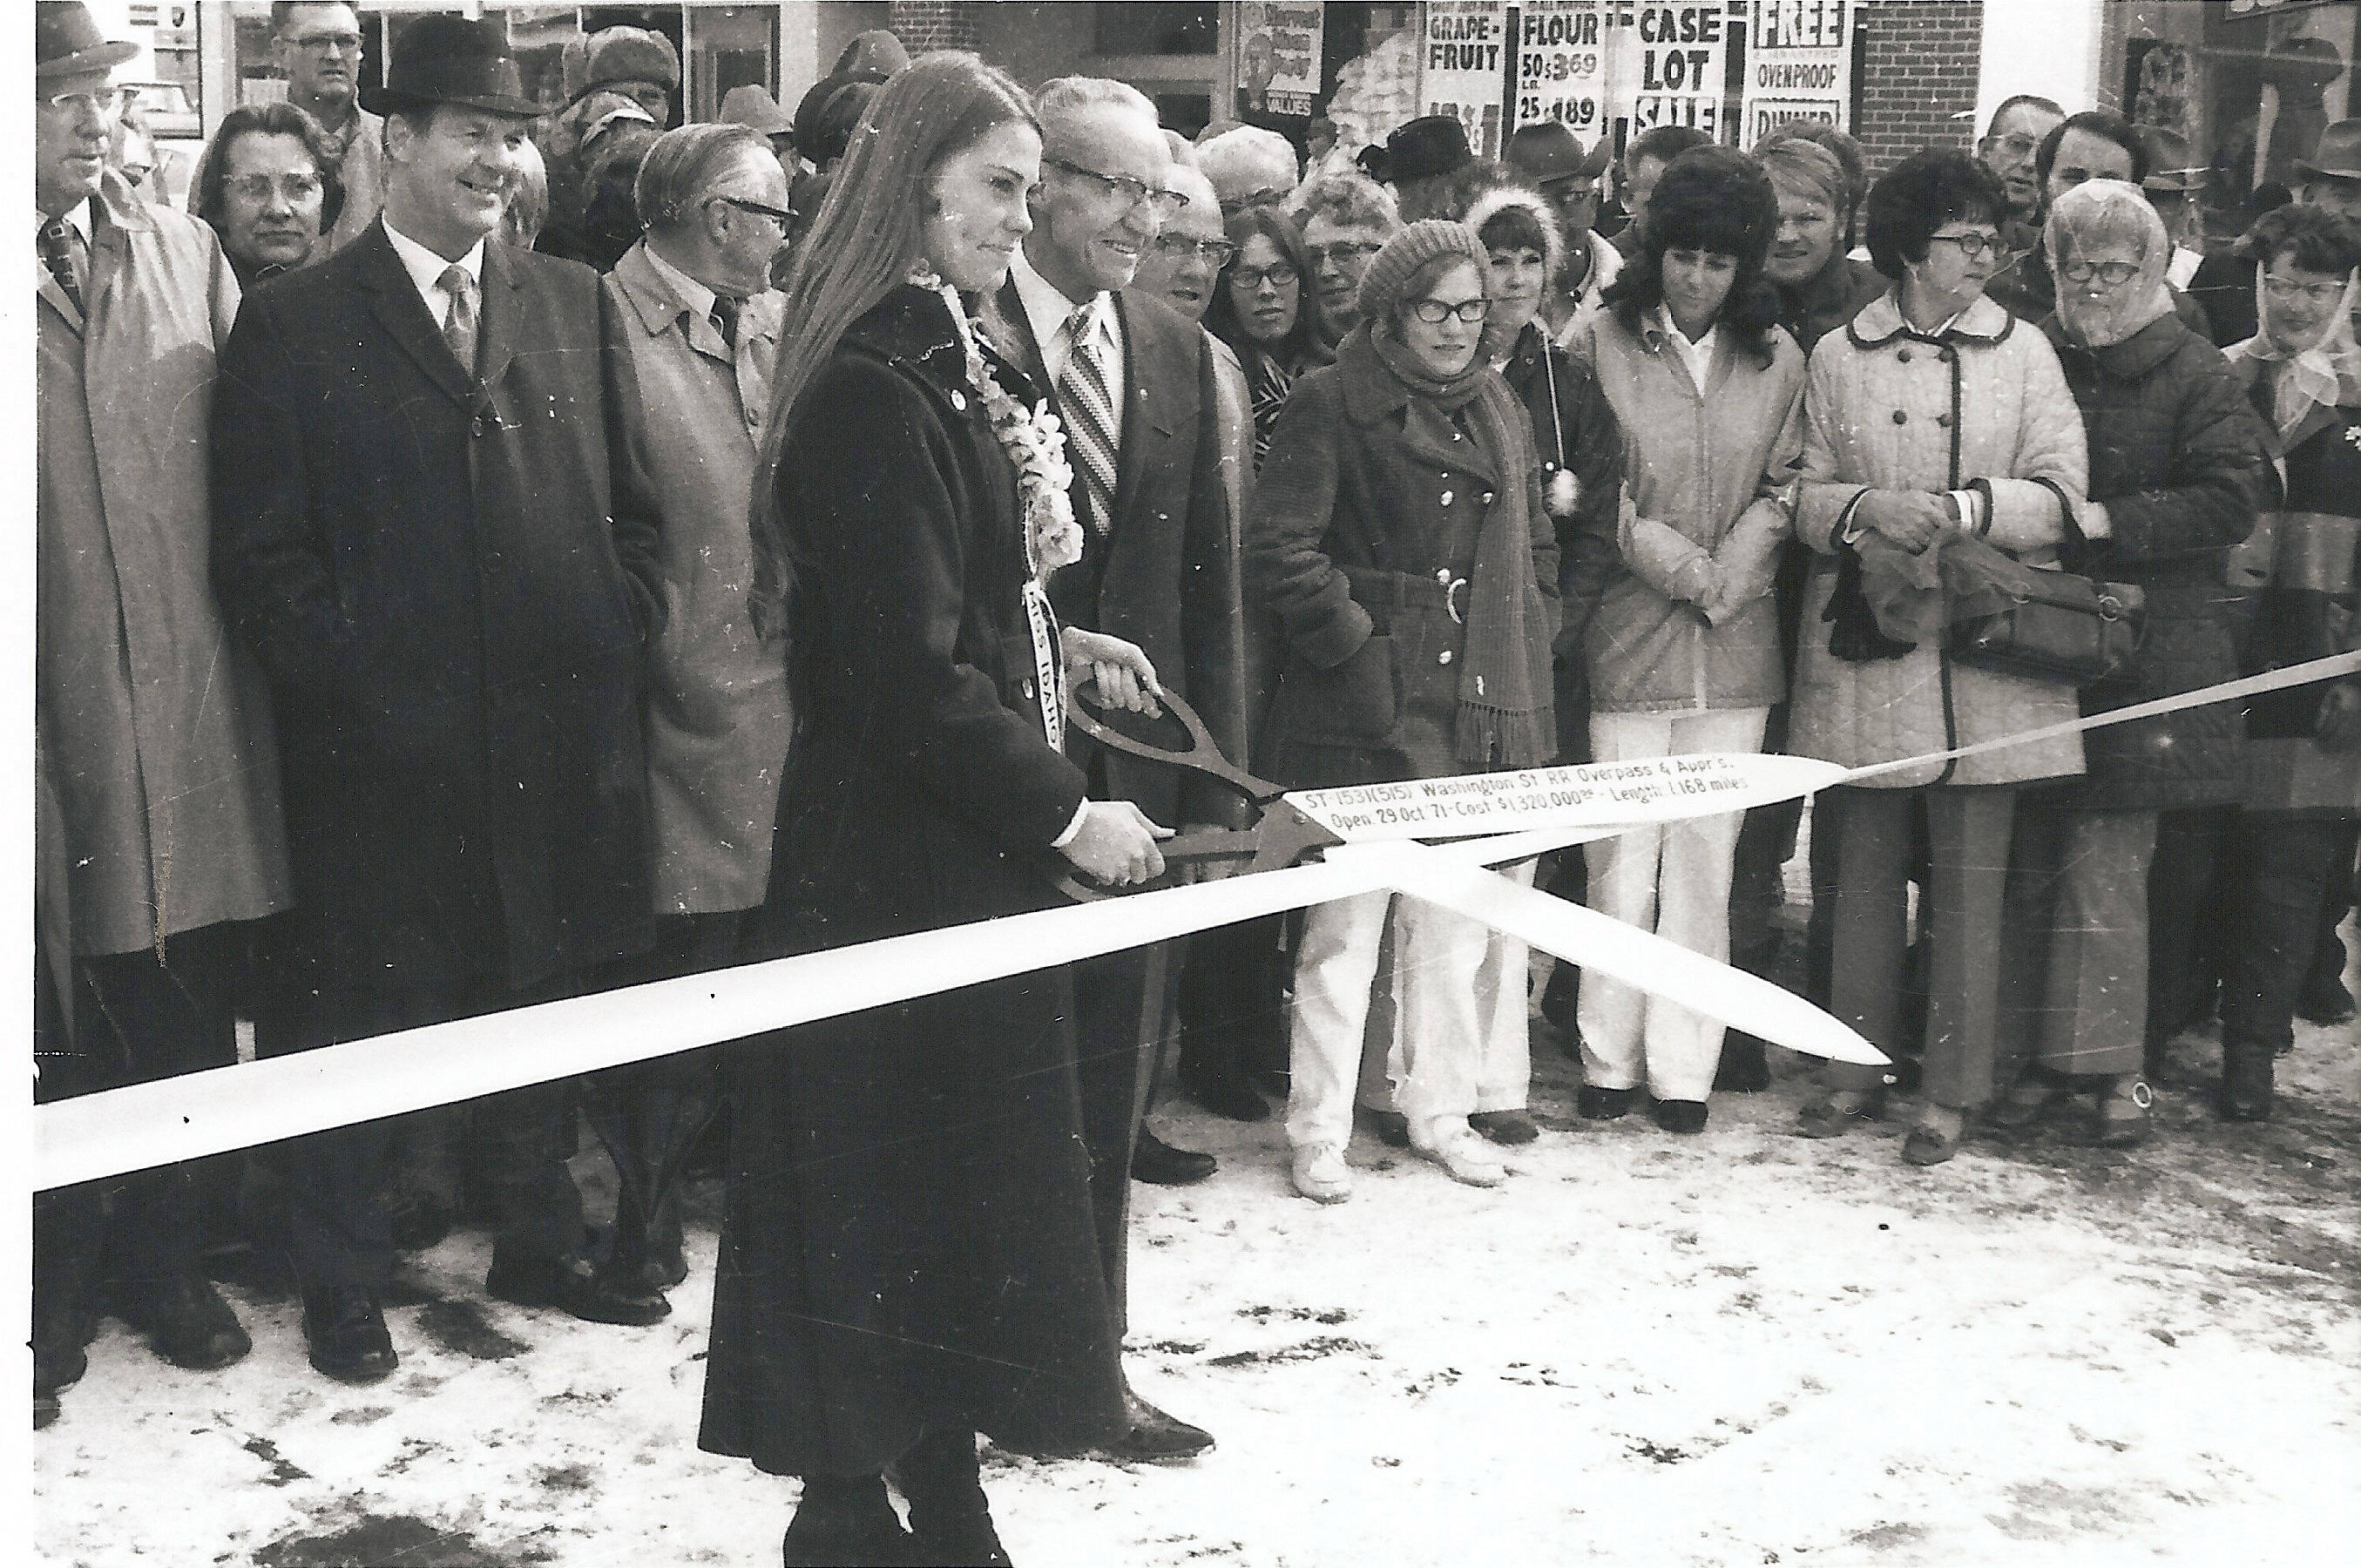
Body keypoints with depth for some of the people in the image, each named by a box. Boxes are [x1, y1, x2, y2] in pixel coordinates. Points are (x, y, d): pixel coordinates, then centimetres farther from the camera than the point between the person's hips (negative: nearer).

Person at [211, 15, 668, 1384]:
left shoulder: (575, 304, 11)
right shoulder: (295, 323, 0)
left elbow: (634, 504, 13)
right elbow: (261, 553, -4)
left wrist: (622, 631, 0)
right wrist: (349, 675, -12)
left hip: (561, 732, 4)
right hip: (384, 746, -3)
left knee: (547, 996, 14)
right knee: (365, 1013, 6)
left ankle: (540, 1243, 31)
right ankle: (346, 1282, 22)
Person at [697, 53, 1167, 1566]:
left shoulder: (960, 365, 10)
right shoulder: (874, 391, -18)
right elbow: (904, 674, -21)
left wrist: (1047, 641, 4)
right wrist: (1061, 811, -15)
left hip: (972, 840, 9)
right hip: (895, 856, -9)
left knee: (967, 1170, 16)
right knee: (886, 1175, 2)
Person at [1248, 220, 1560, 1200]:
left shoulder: (1501, 411, 17)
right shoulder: (1332, 402, -4)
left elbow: (1535, 548, 25)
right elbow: (1280, 549, -11)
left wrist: (1526, 648, 12)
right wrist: (1360, 651, -13)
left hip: (1484, 710, 6)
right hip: (1369, 713, -6)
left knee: (1459, 926, 11)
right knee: (1346, 926, -3)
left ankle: (1440, 1110, 25)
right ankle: (1318, 1134, 9)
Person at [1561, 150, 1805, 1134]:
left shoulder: (1777, 360, 9)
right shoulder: (1601, 345, 1)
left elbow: (1782, 491, 7)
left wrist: (1724, 581, -7)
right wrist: (1682, 565, -8)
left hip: (1734, 648, 2)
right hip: (1625, 642, -2)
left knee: (1705, 857, 4)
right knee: (1622, 855, -2)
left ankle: (1683, 1068, 13)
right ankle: (1609, 1061, 11)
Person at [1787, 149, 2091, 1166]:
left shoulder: (2024, 352, 5)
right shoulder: (1838, 358, 7)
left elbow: (2061, 493, -1)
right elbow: (1804, 496, 7)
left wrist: (1959, 509, -15)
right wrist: (1868, 506, -14)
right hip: (1866, 644, 1)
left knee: (1970, 882, 0)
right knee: (1865, 871, 8)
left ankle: (1954, 1091, 10)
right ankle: (1858, 1069, 20)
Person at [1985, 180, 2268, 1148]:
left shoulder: (2192, 374, 2)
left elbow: (2231, 497, -6)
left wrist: (2109, 520, -14)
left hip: (2141, 643, -3)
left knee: (2106, 857, -4)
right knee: (2029, 858, 3)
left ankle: (2111, 1065, 7)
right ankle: (2039, 1057, 12)